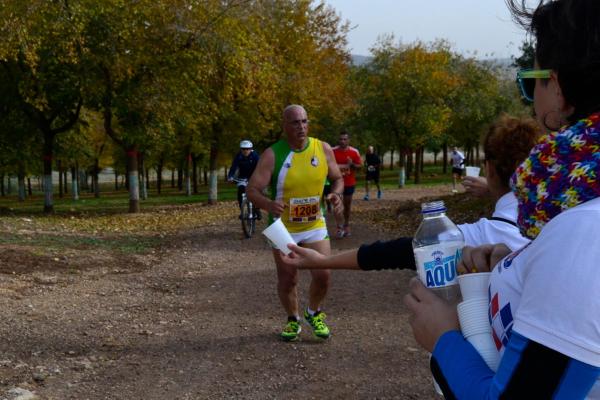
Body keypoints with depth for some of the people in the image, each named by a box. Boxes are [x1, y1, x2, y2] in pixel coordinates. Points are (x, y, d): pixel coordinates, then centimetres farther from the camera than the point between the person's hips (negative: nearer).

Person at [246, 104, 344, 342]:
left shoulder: (323, 149, -6)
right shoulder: (273, 155, -14)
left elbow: (337, 179, 8)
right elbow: (252, 190, -16)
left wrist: (336, 195, -15)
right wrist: (268, 205, -37)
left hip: (315, 226, 2)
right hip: (283, 228, -1)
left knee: (323, 275, -6)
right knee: (287, 280, 7)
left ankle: (314, 313, 24)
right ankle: (293, 320, 33)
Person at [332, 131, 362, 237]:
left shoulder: (354, 152, -3)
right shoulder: (333, 151, -4)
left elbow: (359, 165, 1)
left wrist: (352, 164, -18)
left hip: (349, 183, 1)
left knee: (347, 205, 13)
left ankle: (346, 225, 29)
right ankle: (340, 227, -14)